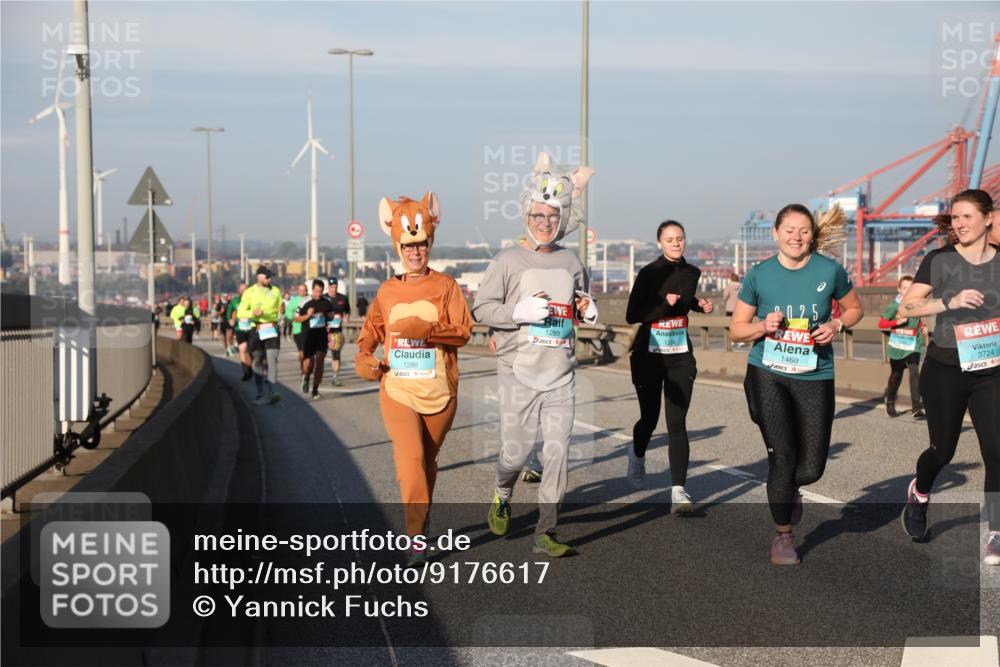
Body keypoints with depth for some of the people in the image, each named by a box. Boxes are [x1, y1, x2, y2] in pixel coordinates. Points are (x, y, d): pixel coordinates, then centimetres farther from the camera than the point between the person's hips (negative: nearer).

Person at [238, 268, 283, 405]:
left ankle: (271, 392, -22)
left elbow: (281, 310, 20)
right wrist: (252, 313, -16)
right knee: (257, 362, 4)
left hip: (272, 329, 0)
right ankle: (261, 395, 12)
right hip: (256, 330, 0)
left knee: (272, 359, -14)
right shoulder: (249, 292, 5)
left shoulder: (276, 291, 9)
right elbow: (240, 313, 1)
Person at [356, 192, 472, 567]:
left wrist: (426, 330, -23)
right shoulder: (388, 291, 8)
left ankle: (421, 521, 33)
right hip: (397, 390, 0)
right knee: (410, 459, -15)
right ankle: (417, 540, -16)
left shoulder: (445, 286, 0)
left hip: (439, 392, 0)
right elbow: (371, 331, 20)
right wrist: (364, 357, 1)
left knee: (428, 461, 13)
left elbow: (463, 330, -8)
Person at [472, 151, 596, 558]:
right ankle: (502, 497, 34)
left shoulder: (570, 262, 12)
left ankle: (545, 534, 5)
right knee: (516, 451, 0)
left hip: (561, 374, 4)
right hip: (519, 373, -3)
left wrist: (588, 311, 3)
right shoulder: (508, 260, -1)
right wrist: (520, 311, -18)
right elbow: (481, 309, -4)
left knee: (557, 452, -2)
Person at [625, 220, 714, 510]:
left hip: (681, 356, 3)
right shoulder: (649, 273, -10)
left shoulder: (692, 273, 5)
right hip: (649, 356, -3)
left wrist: (700, 305, 5)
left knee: (677, 424, -7)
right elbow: (632, 316, -14)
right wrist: (665, 305, -26)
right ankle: (637, 453, 46)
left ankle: (678, 490, -9)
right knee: (649, 418, 11)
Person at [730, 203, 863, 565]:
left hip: (814, 376, 1)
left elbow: (854, 308, 15)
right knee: (782, 456, -6)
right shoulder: (758, 275, -1)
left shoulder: (830, 271, -1)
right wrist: (763, 326, -14)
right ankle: (782, 535, 15)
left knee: (811, 468, -1)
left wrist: (836, 325, -6)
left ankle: (789, 488, 38)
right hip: (767, 375, -1)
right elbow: (736, 329, 7)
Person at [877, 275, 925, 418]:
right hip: (897, 347, -1)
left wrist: (922, 327, 0)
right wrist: (897, 322, -19)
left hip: (913, 346, 1)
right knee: (895, 376, 12)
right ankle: (890, 403, 33)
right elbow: (881, 323, -6)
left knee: (914, 373, -15)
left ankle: (916, 407, -16)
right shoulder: (894, 306, -5)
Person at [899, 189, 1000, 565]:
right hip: (944, 370, -1)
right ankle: (919, 495, 40)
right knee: (943, 450, 9)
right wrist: (949, 301, -22)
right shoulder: (938, 261, -4)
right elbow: (907, 307, -8)